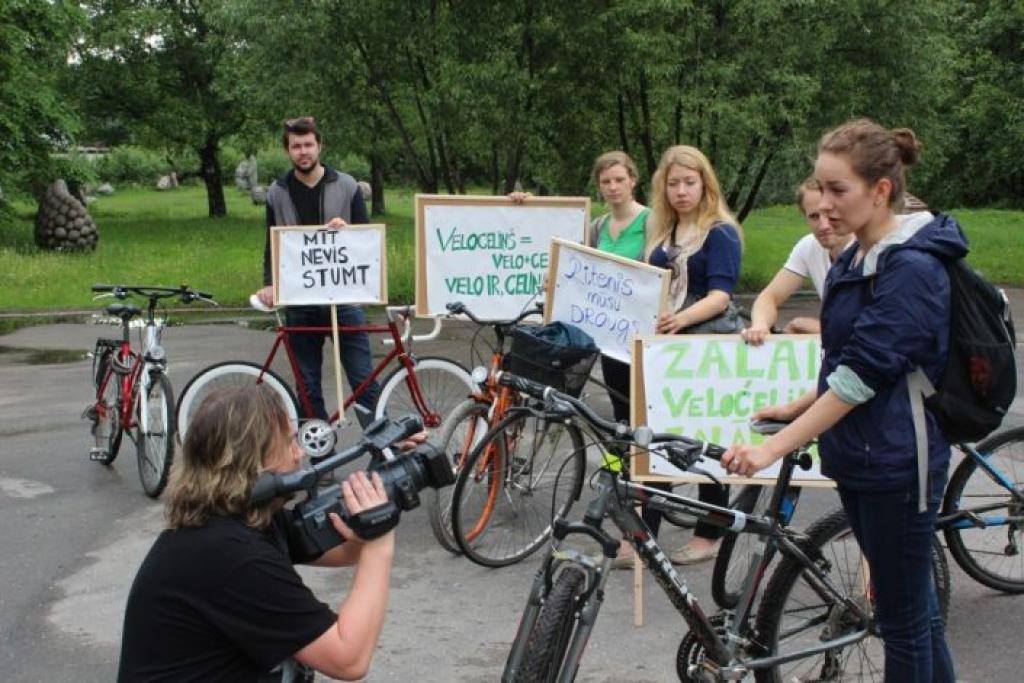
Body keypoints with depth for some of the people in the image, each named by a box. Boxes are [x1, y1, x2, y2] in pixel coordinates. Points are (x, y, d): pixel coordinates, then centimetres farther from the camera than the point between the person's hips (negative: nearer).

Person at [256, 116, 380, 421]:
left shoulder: (346, 186, 2)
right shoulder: (277, 193, 7)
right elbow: (271, 246, 11)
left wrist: (347, 230, -18)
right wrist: (269, 284, -5)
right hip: (299, 303, 2)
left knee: (364, 379, -3)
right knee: (308, 386, 8)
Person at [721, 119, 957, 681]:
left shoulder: (911, 268, -19)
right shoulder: (853, 260, 9)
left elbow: (863, 375, -24)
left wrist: (774, 448, -26)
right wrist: (800, 407, 13)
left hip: (896, 462, -9)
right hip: (858, 456, 9)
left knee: (902, 616, 3)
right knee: (912, 604, 19)